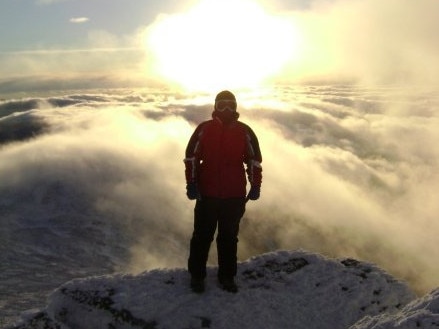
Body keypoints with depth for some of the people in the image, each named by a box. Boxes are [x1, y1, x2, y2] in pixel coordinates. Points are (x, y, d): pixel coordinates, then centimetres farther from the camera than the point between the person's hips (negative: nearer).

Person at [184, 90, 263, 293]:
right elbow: (191, 157, 1)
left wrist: (255, 186, 4)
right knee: (202, 236, 8)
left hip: (235, 196, 1)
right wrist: (192, 184, -4)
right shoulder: (204, 129, -2)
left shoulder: (244, 132, 1)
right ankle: (196, 276, 23)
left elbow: (254, 159, 7)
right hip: (207, 193, -1)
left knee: (229, 238, 11)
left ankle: (227, 277, 24)